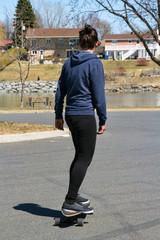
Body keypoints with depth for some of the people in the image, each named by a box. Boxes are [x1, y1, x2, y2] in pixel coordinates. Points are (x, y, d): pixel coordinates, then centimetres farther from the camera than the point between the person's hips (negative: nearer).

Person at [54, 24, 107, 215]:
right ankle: (70, 203, -6)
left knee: (80, 155, 19)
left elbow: (60, 91, 15)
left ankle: (73, 195, 26)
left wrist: (58, 115, 21)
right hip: (85, 115, -8)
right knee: (85, 158, -3)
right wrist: (103, 120, -4)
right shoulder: (94, 64, -11)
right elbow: (98, 94, -11)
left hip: (71, 115, 8)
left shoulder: (69, 62, 10)